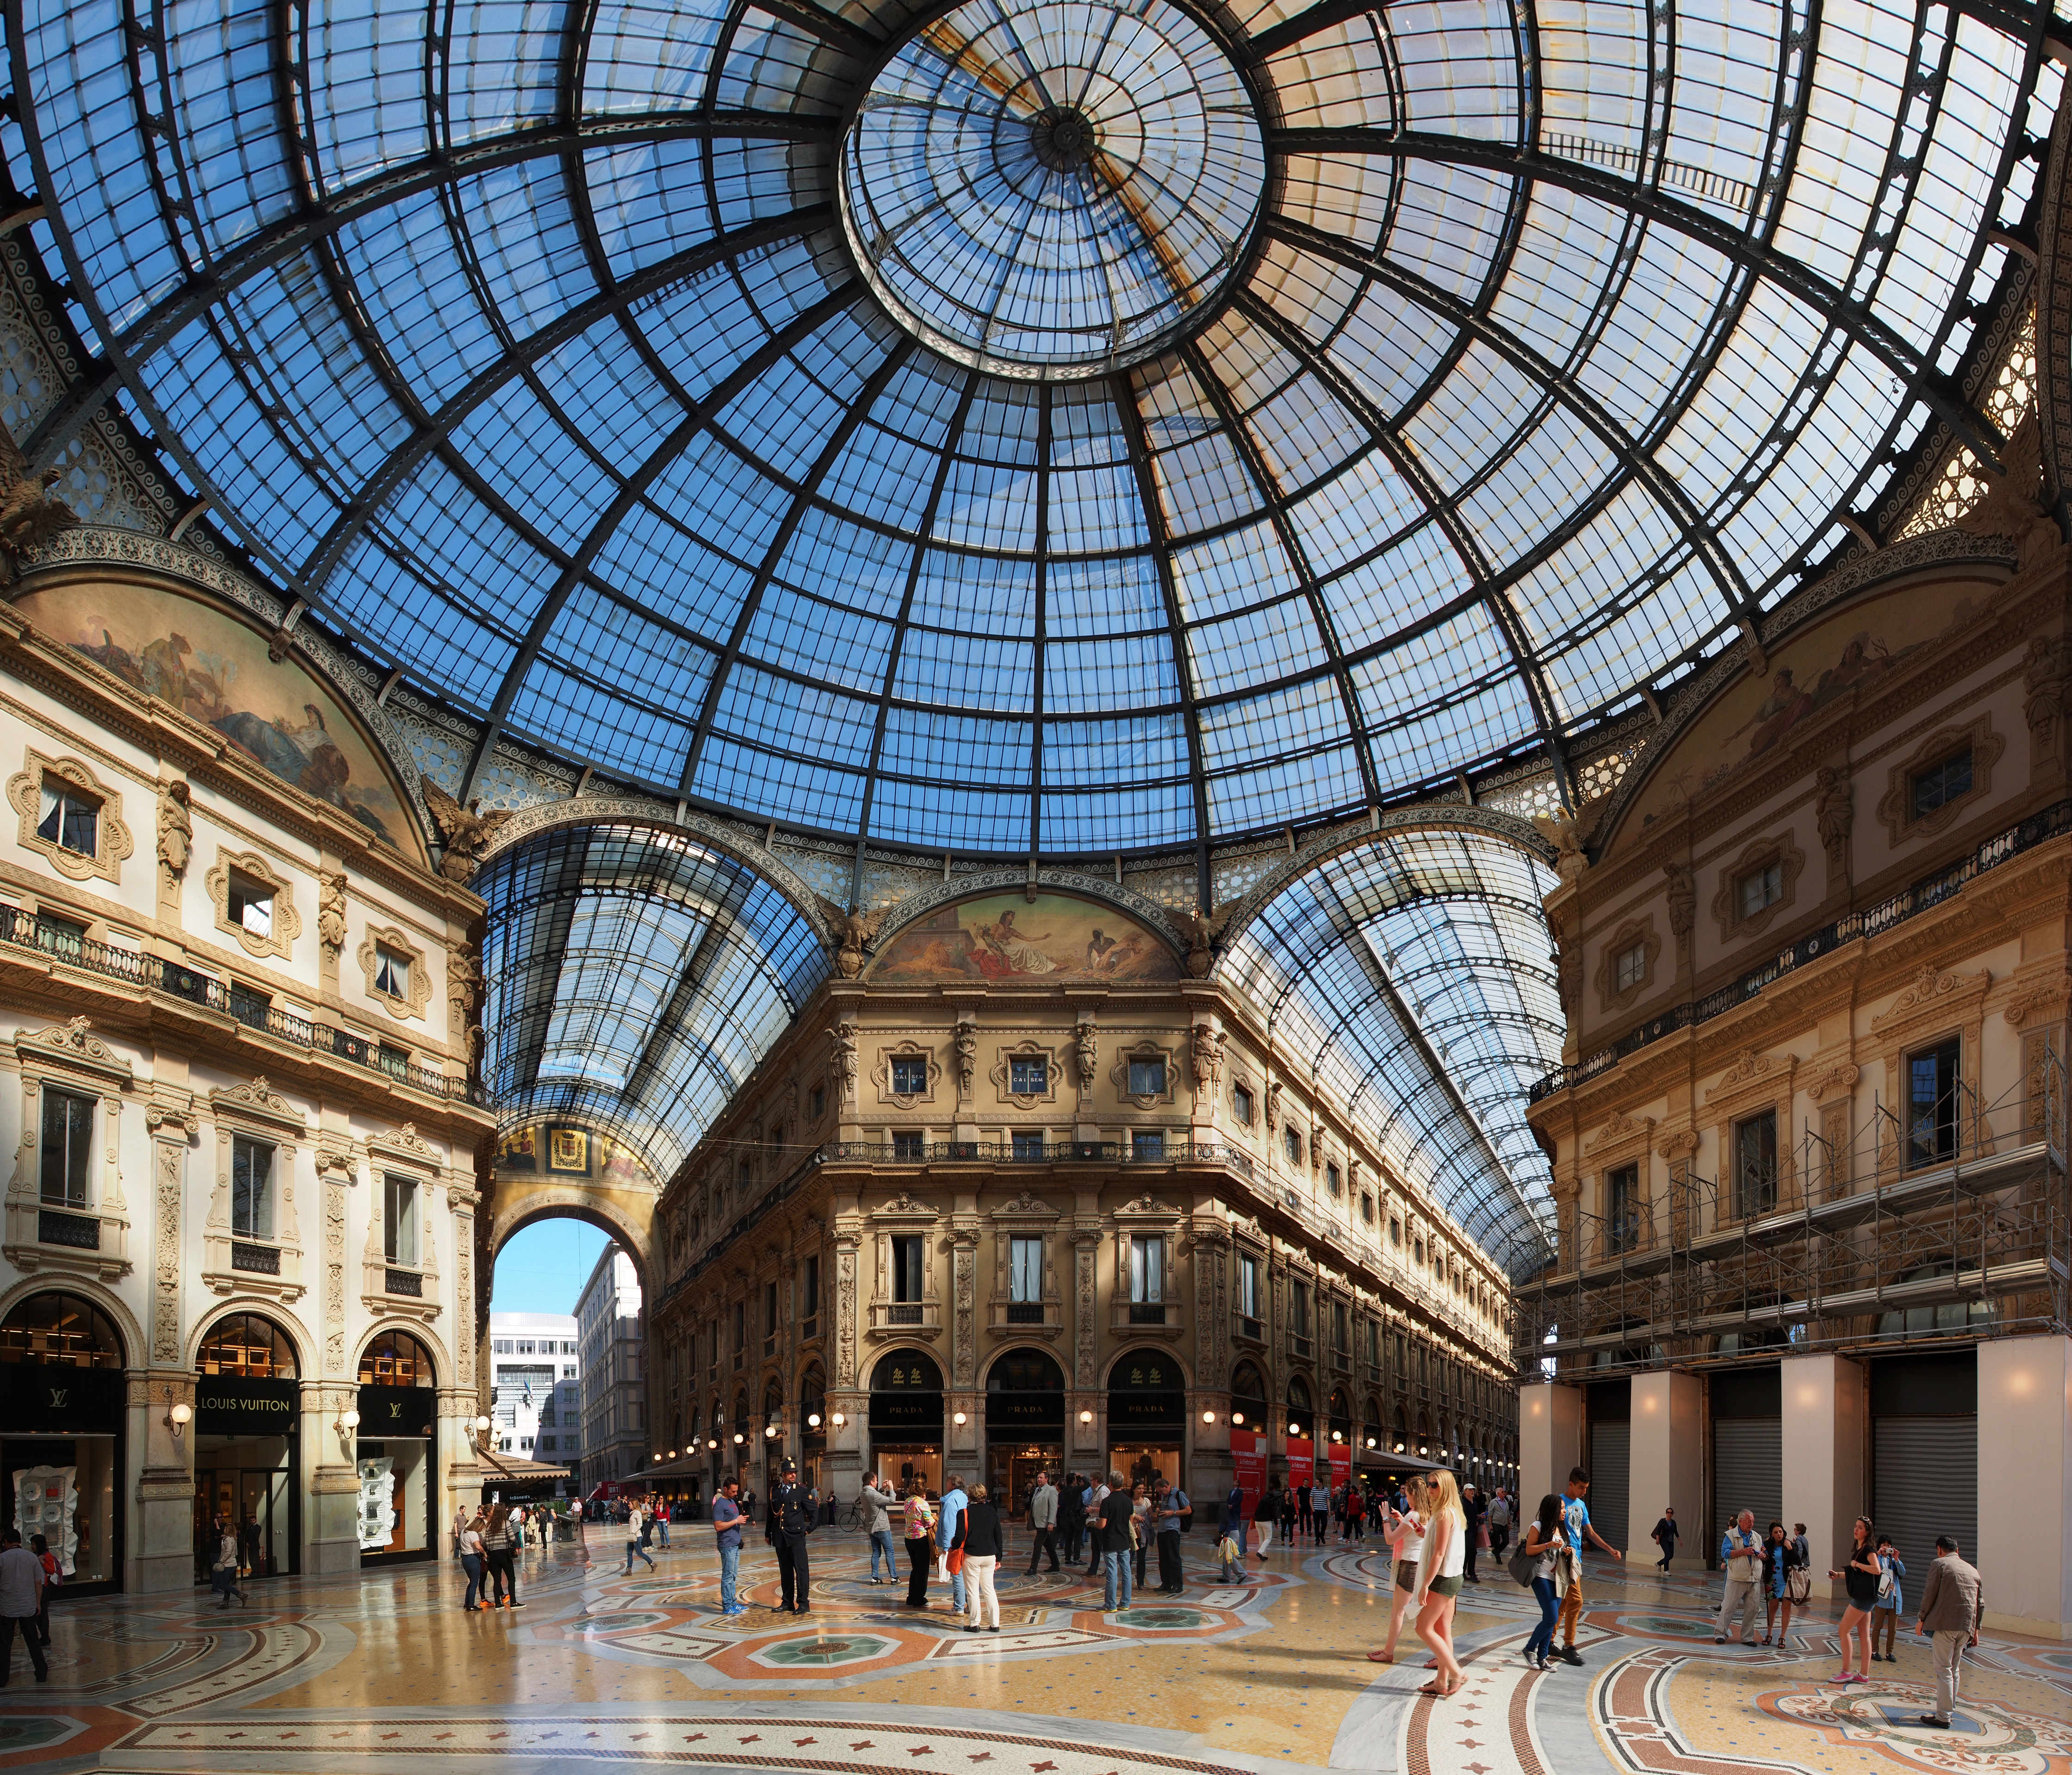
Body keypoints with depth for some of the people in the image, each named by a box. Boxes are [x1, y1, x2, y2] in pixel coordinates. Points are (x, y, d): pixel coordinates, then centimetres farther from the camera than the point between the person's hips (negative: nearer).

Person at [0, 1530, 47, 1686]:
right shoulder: (32, 1557, 0)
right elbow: (38, 1582, 3)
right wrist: (38, 1602, 13)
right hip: (28, 1607, 3)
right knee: (33, 1641, 11)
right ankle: (42, 1674, 13)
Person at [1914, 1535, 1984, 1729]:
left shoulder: (1939, 1565, -2)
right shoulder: (1973, 1571, 16)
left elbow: (1929, 1595, -7)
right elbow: (1980, 1604, 16)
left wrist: (1921, 1620, 2)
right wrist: (1976, 1629, 22)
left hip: (1945, 1624, -6)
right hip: (1966, 1626, 6)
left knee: (1944, 1670, -4)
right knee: (1955, 1669, 16)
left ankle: (1943, 1717, -4)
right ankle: (1949, 1709, 21)